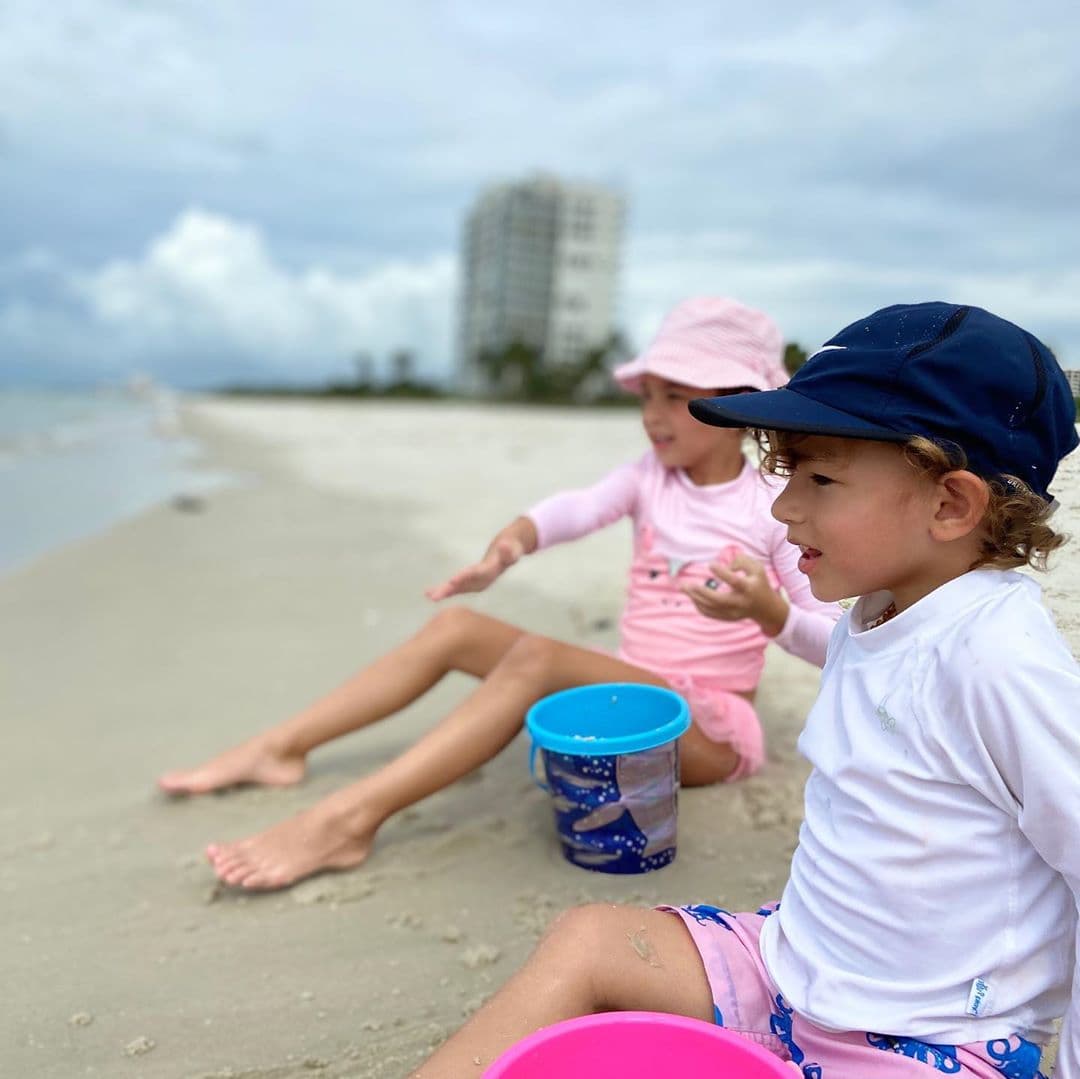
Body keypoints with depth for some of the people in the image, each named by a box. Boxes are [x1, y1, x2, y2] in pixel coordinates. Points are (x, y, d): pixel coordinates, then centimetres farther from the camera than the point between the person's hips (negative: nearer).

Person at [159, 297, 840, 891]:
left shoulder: (777, 509, -9)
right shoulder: (650, 477, 5)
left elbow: (835, 644, -13)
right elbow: (574, 509, -15)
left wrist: (766, 609, -33)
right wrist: (508, 545, -36)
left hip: (711, 729, -6)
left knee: (536, 657, -32)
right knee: (456, 627, -3)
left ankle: (350, 819, -36)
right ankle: (281, 748, 1)